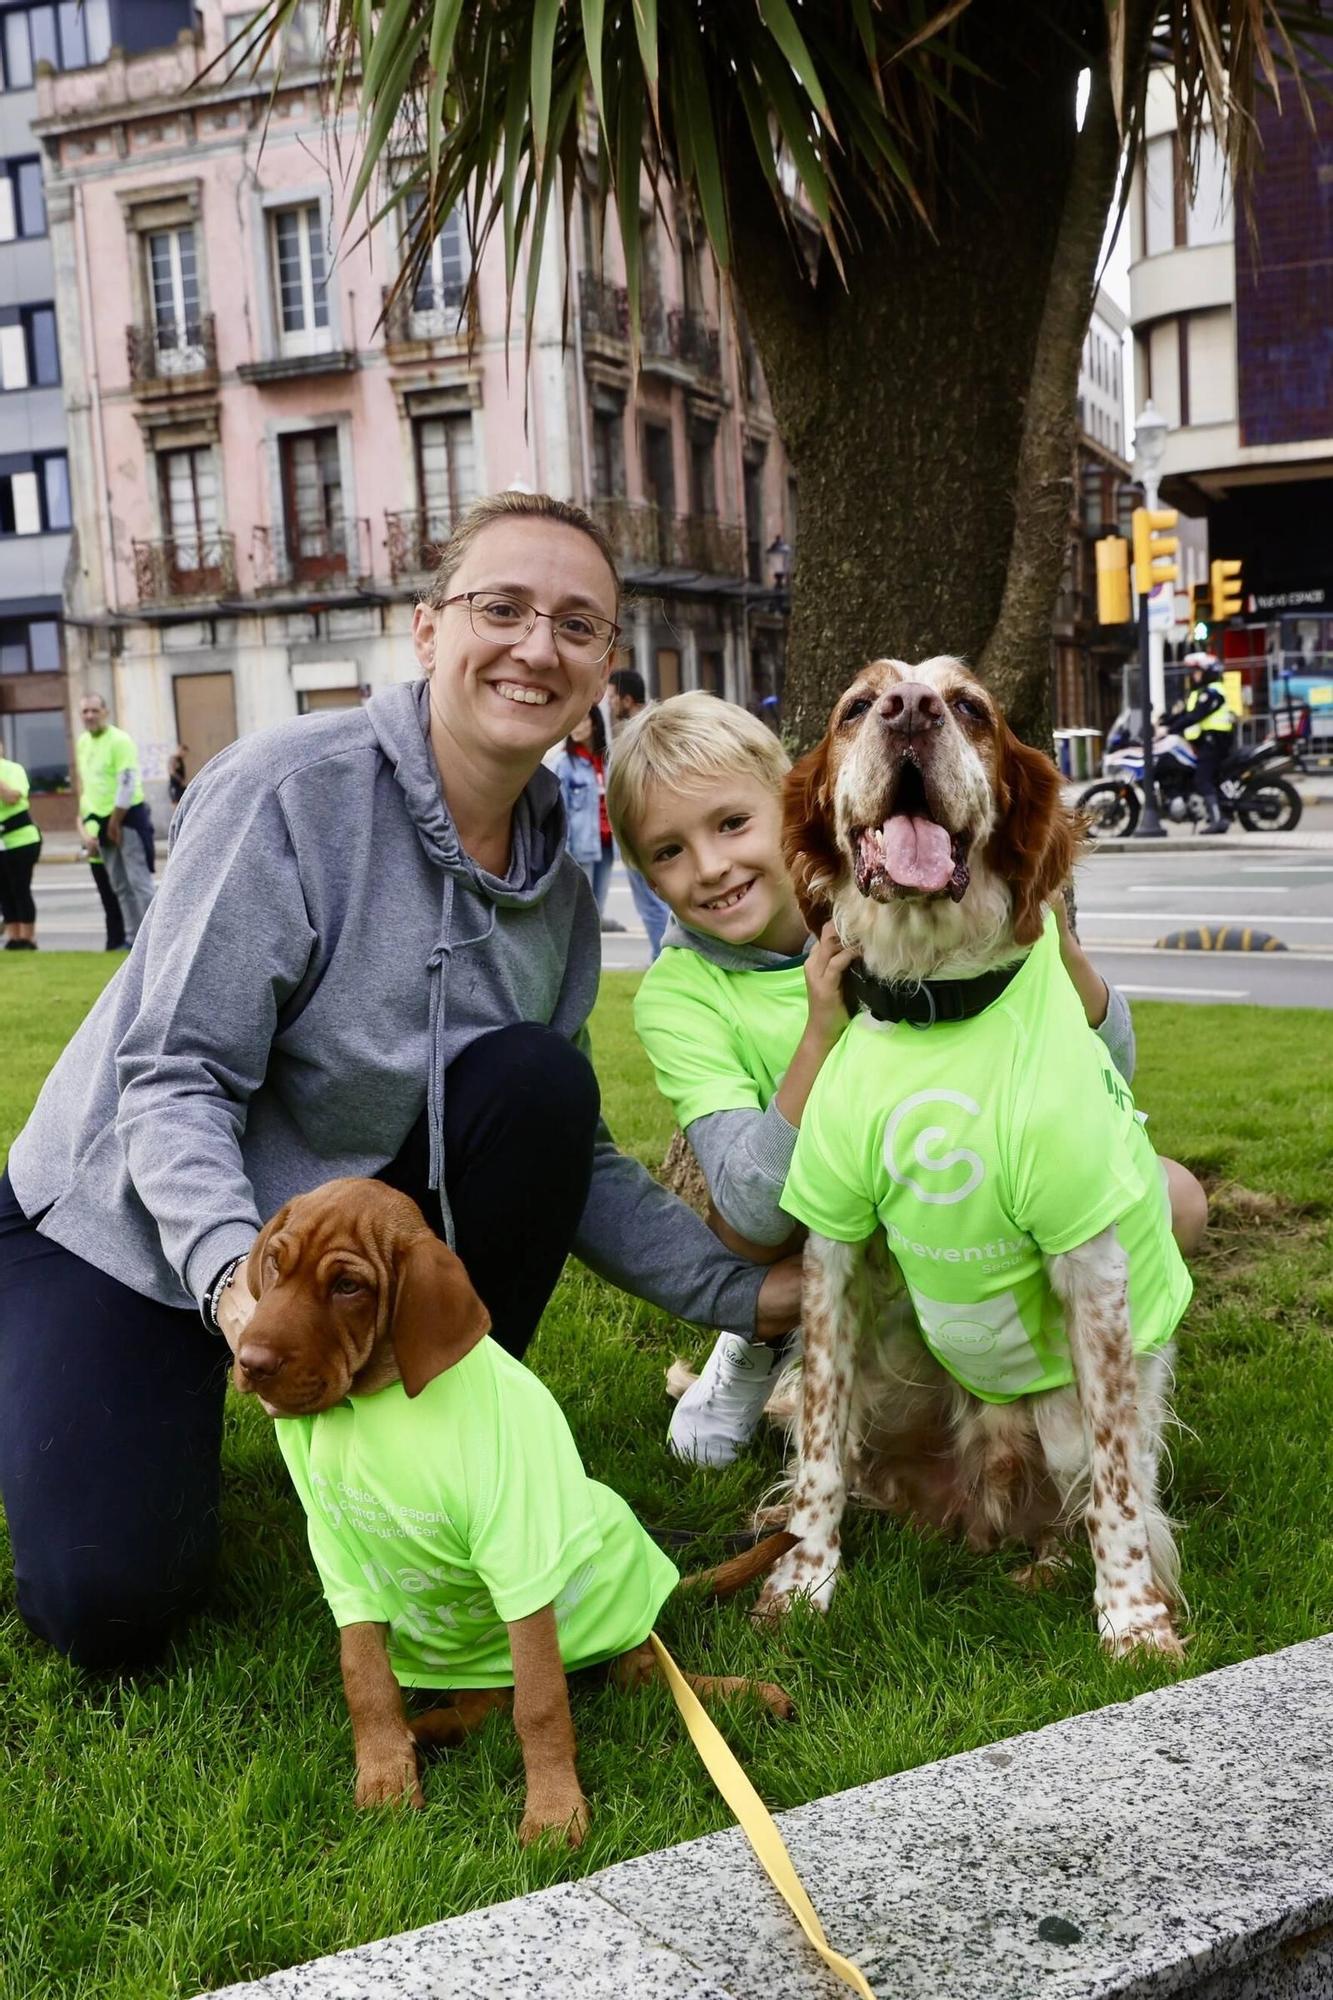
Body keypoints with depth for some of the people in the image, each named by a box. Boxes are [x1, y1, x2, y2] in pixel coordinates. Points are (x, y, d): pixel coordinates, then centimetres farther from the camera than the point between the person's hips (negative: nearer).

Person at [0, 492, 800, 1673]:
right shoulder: (287, 792, -25)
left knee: (537, 1083, -23)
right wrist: (231, 1271, -42)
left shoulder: (558, 882, -6)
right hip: (131, 1227, -4)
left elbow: (569, 1157, -2)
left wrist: (751, 1291, -9)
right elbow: (175, 1078, -25)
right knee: (110, 1608, -16)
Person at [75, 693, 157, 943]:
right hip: (102, 820, 8)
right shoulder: (82, 743, 11)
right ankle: (133, 939, 18)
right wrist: (90, 825, 13)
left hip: (129, 818, -8)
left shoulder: (119, 740, -14)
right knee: (120, 886, 11)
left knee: (139, 882, -10)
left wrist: (115, 822, -16)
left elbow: (128, 783, -18)